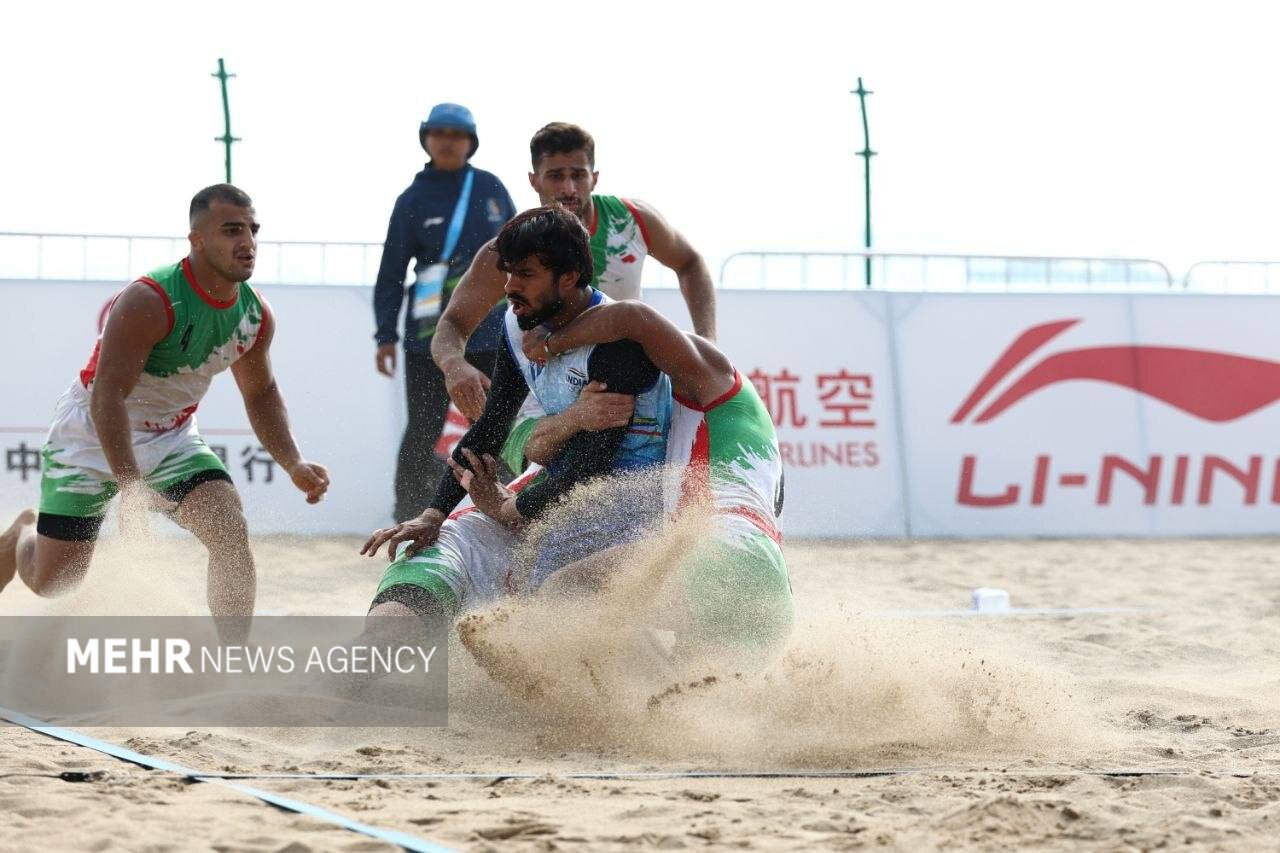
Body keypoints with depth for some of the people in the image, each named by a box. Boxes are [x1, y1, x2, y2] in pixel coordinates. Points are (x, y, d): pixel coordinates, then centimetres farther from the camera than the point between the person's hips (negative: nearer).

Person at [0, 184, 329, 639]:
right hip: (93, 436, -5)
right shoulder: (149, 302, -30)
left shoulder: (256, 315, -8)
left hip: (171, 437, 5)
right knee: (51, 583, 1)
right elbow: (107, 398, -32)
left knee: (232, 533, -19)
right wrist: (131, 488, -39)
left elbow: (260, 393, 10)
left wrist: (294, 465, -3)